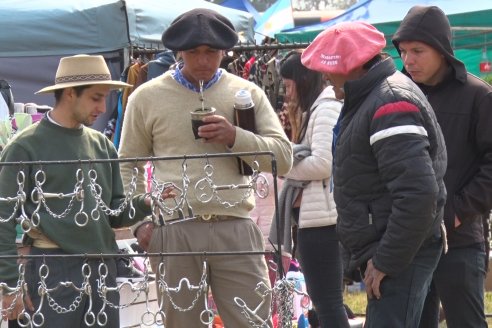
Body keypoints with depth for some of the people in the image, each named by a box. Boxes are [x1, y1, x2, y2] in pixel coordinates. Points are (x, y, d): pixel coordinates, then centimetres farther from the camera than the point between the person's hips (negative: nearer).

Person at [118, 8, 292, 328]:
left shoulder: (247, 93, 10)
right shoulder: (147, 97, 8)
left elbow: (284, 158, 5)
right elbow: (127, 167, 13)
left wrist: (234, 137, -10)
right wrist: (141, 221, 1)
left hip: (236, 230, 0)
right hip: (173, 230, 0)